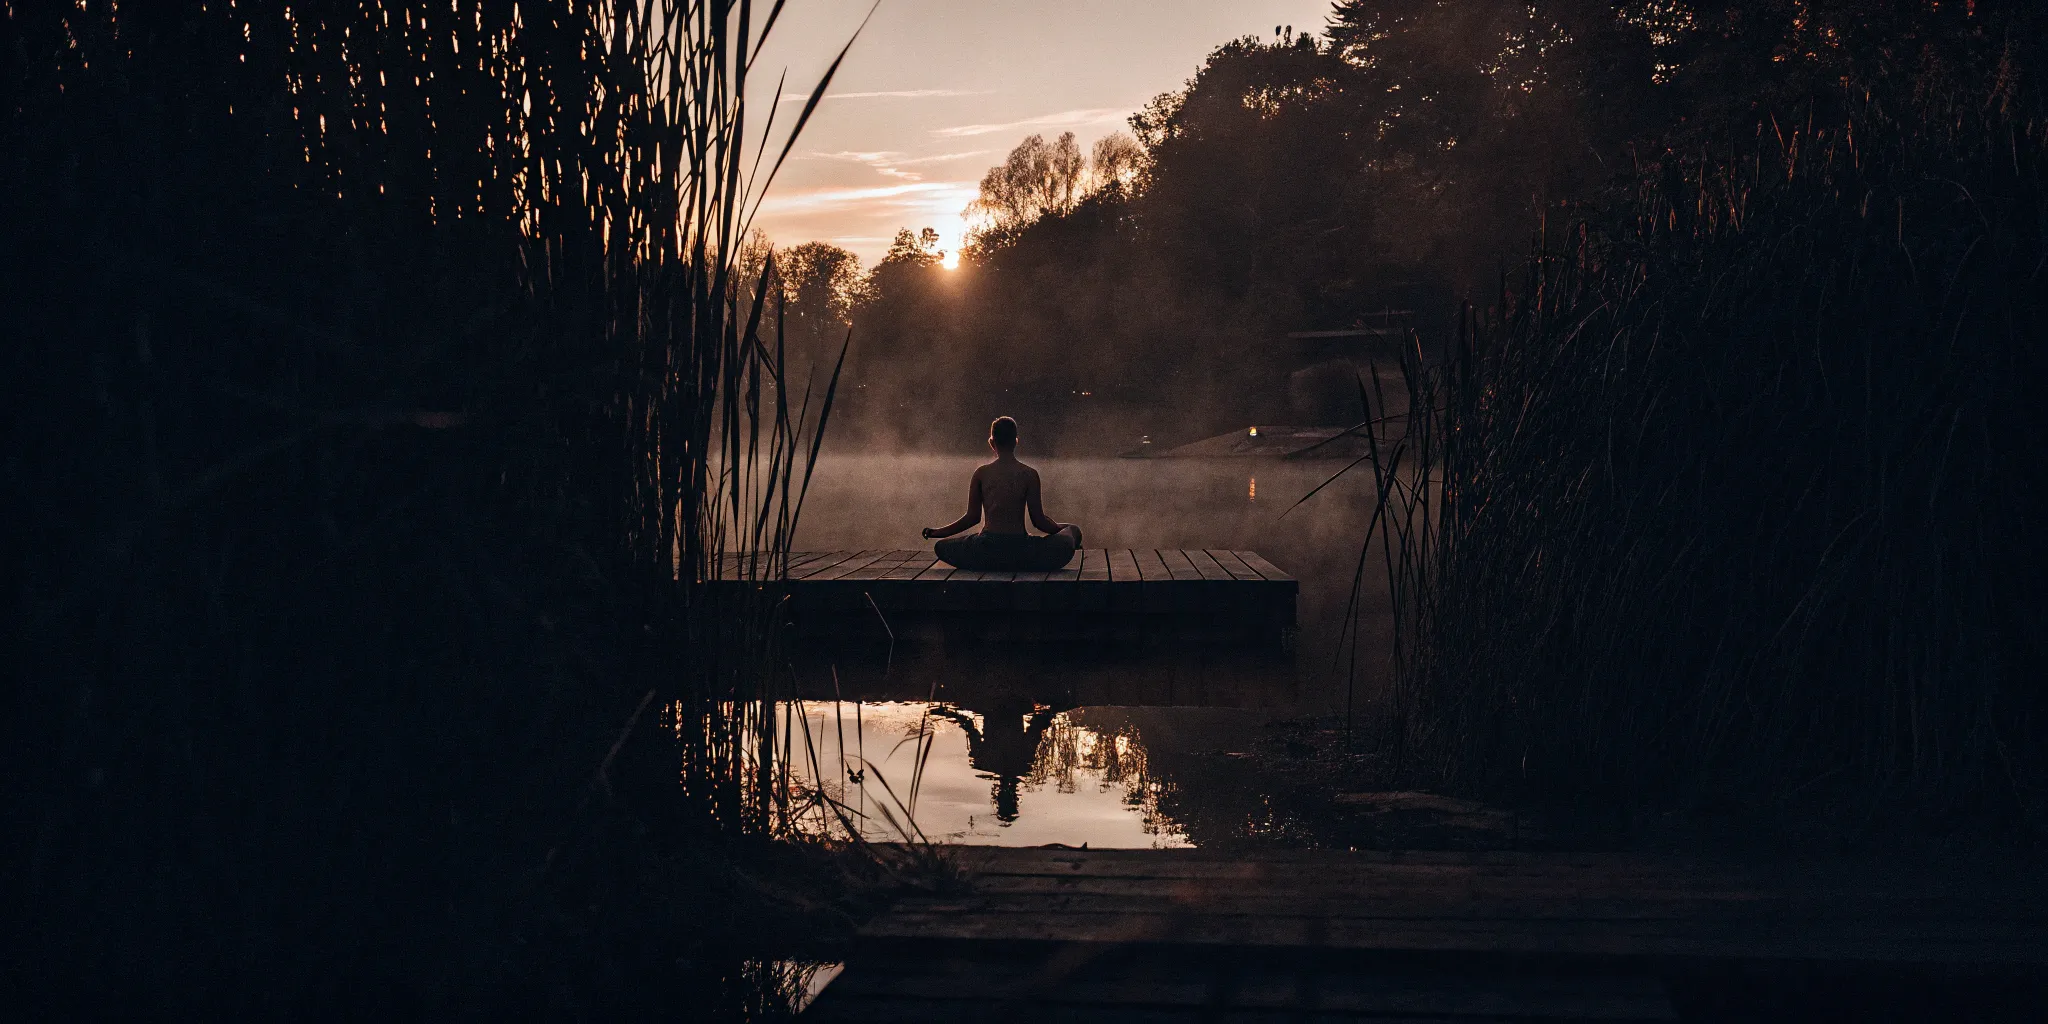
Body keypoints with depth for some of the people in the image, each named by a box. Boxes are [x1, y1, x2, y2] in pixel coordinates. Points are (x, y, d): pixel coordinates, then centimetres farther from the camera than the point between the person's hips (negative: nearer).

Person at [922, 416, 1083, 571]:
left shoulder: (981, 474, 2)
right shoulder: (1029, 474, -1)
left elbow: (972, 517, 6)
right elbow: (1038, 520, 1)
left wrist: (938, 532, 21)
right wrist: (1061, 528, 21)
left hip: (987, 550, -1)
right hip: (1020, 551, 1)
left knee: (941, 547, 23)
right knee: (1073, 531, 17)